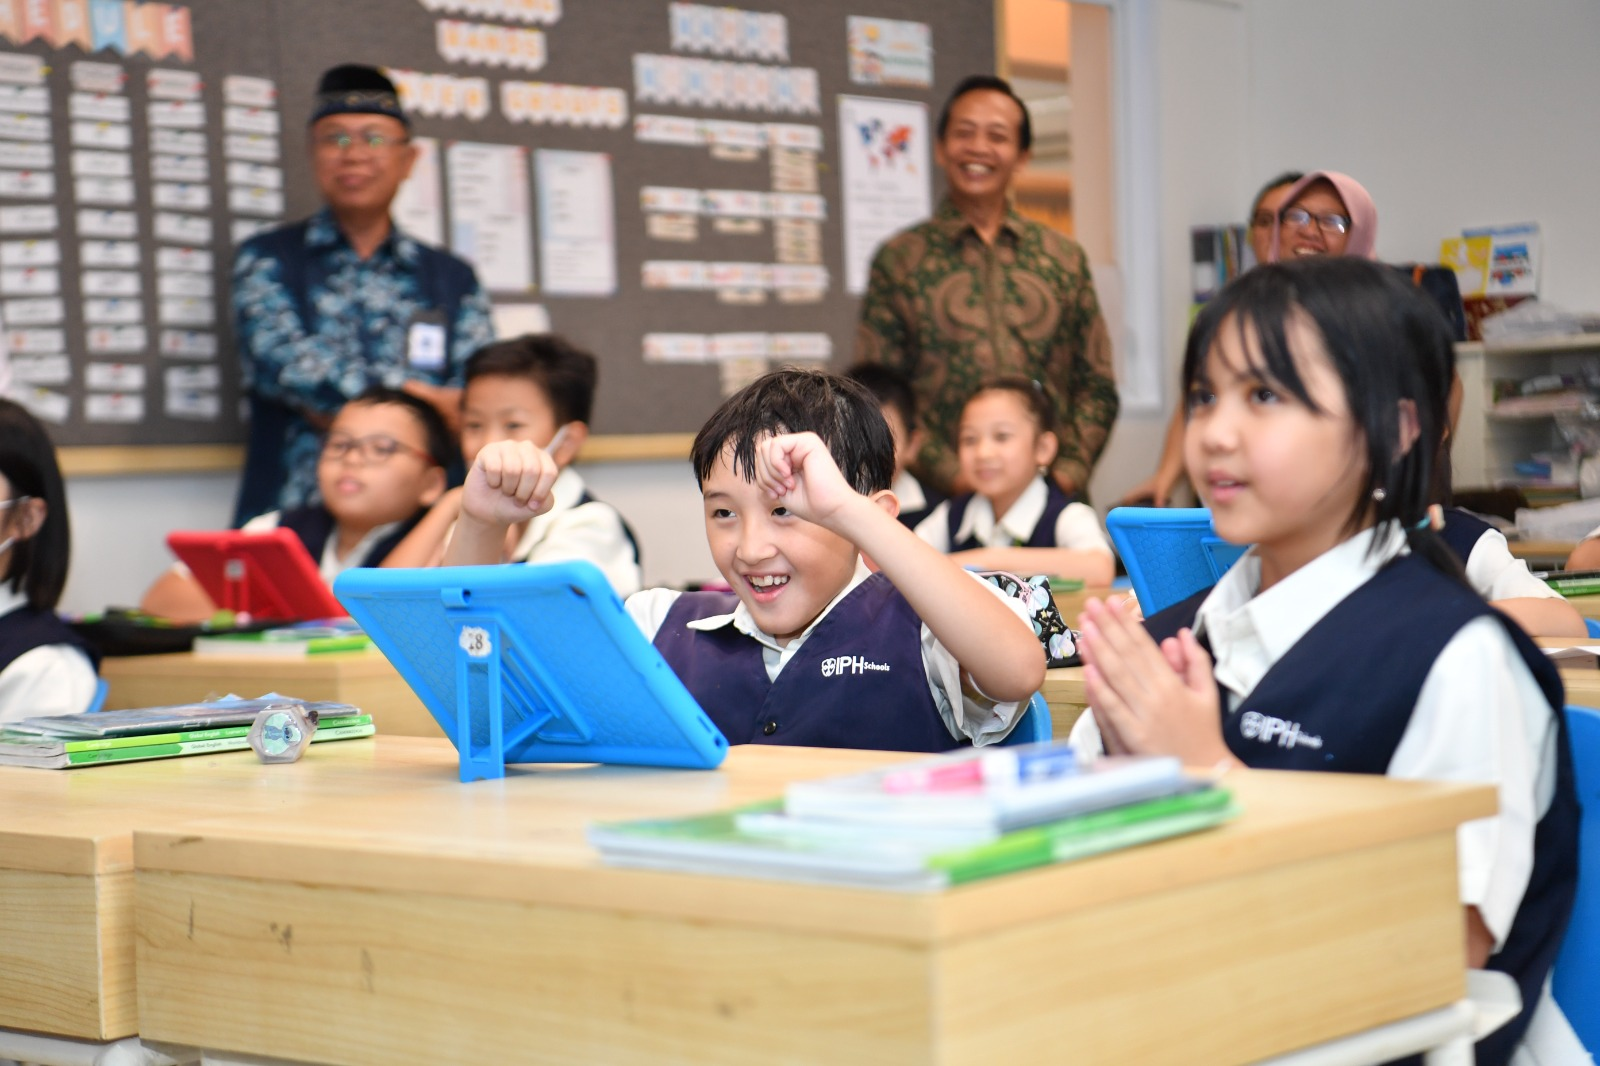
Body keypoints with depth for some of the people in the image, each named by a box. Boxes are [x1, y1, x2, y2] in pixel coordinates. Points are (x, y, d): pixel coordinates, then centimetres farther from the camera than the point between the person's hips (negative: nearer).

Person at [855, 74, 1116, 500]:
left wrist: (1070, 469, -2)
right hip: (941, 500, -2)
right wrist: (952, 475, -9)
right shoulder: (899, 260, 7)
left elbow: (1096, 386, 14)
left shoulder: (1064, 259, 14)